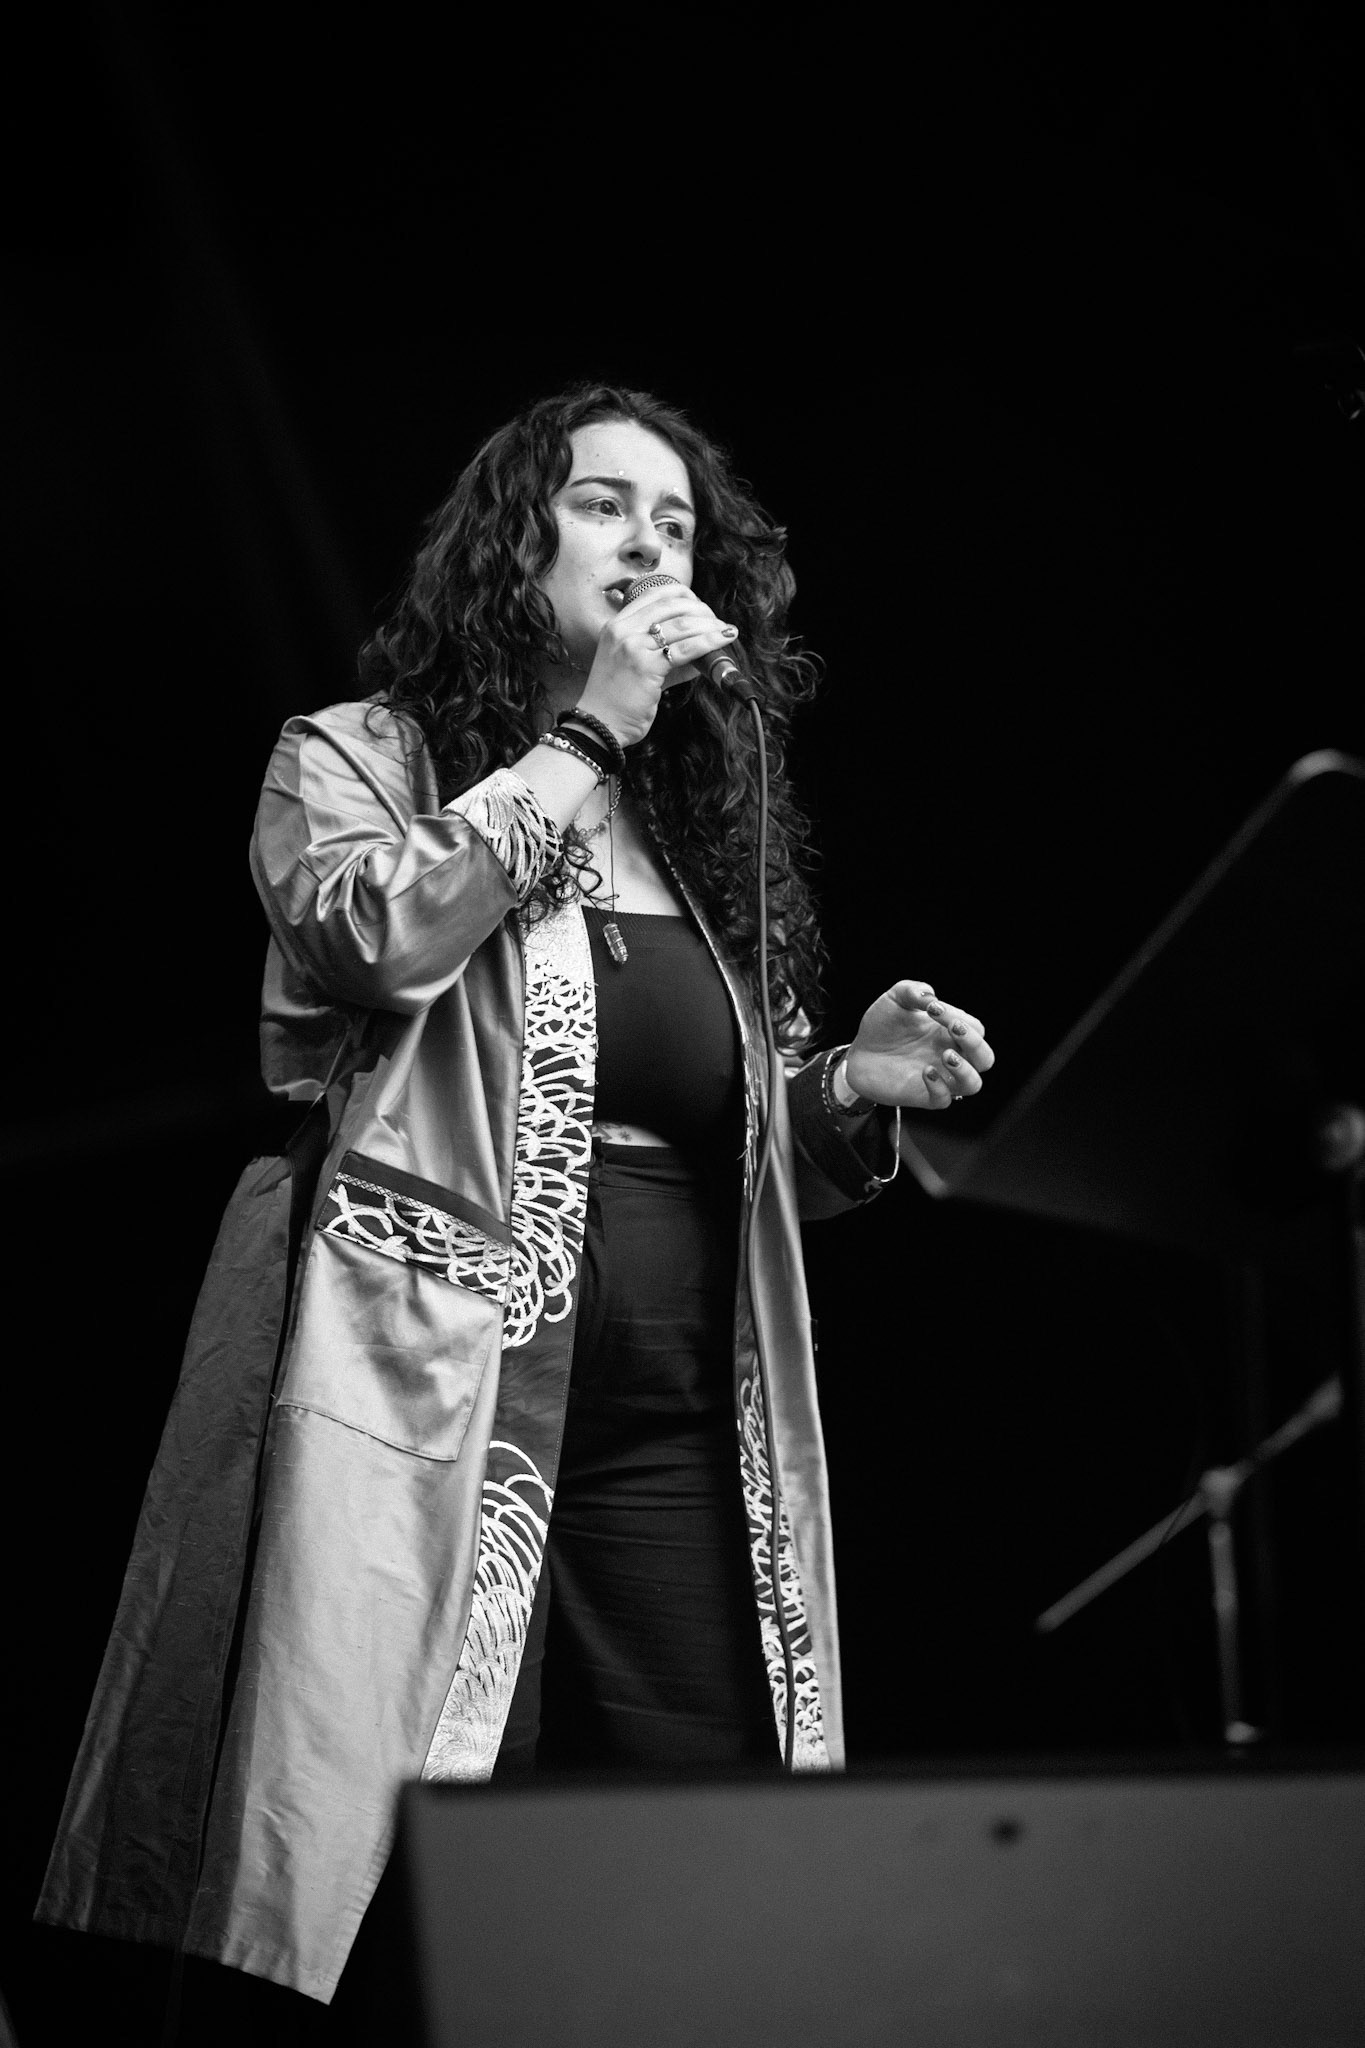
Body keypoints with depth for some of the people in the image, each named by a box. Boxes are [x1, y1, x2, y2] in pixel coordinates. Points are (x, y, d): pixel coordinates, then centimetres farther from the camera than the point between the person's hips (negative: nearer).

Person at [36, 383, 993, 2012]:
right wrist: (581, 740, -6)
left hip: (672, 1442, 5)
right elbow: (379, 932, -15)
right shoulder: (359, 758, 8)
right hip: (422, 1409, -4)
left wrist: (848, 1097, 6)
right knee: (387, 1897, -10)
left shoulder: (702, 831, 21)